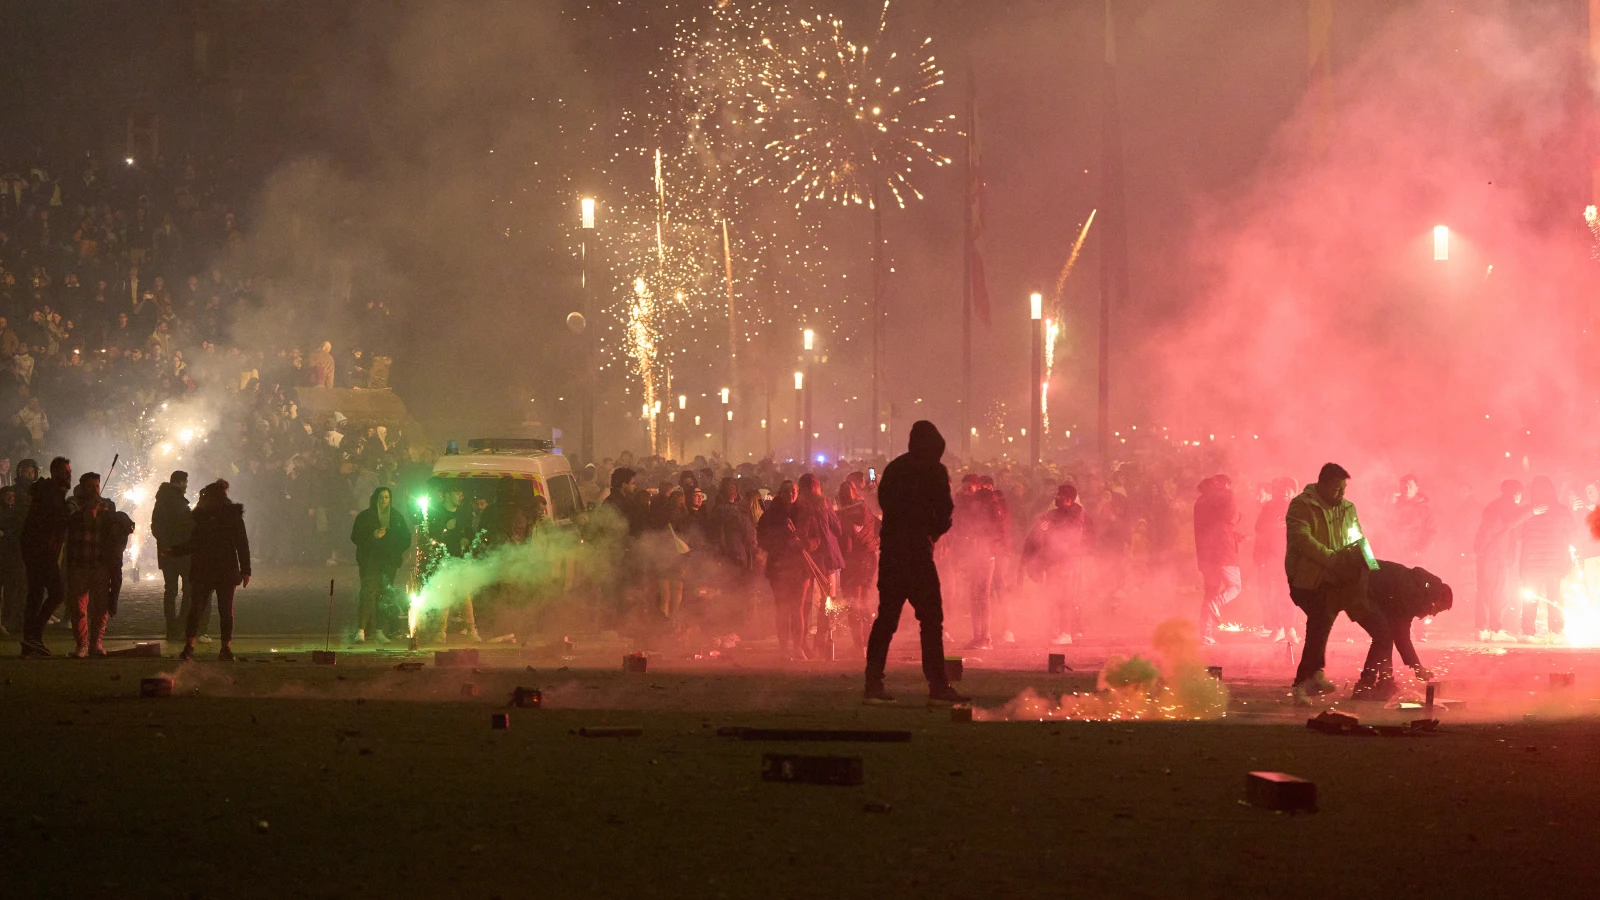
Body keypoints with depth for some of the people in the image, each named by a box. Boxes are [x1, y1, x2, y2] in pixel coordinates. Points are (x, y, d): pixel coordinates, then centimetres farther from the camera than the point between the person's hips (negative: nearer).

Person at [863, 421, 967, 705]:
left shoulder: (893, 468, 12)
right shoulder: (934, 471, -4)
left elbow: (884, 502, 14)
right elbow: (944, 511, -7)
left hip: (890, 550, 6)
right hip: (917, 551, -6)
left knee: (886, 617, 10)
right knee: (931, 618, -2)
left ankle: (873, 682, 6)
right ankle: (938, 686, -5)